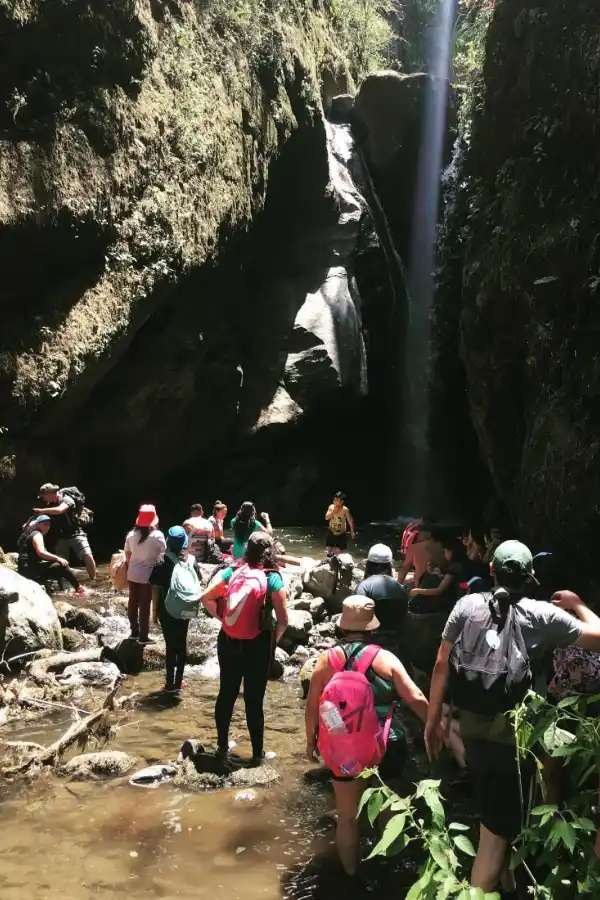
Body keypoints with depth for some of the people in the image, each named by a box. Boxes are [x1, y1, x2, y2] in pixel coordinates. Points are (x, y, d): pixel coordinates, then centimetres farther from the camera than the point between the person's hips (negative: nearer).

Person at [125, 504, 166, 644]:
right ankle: (143, 636, 10)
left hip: (133, 574, 5)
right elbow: (164, 552, -7)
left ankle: (134, 631, 29)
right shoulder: (157, 535, -17)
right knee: (145, 605, 3)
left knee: (133, 602, 16)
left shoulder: (131, 534, -3)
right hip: (149, 575, -5)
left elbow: (127, 554, 7)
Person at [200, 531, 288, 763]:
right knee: (254, 699, 8)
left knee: (226, 693, 17)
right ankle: (258, 753, 20)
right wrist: (273, 640, 4)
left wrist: (222, 617, 7)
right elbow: (283, 620, -13)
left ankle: (222, 745, 32)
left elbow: (206, 597, -3)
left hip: (228, 642, 3)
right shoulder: (272, 578, -12)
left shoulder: (231, 572, -4)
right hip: (258, 645, -3)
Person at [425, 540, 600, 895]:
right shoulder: (543, 614, -11)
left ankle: (504, 880, 49)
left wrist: (433, 720, 6)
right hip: (515, 738, -4)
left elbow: (442, 665, -3)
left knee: (495, 818, 28)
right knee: (497, 831, 9)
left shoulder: (467, 605, -5)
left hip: (474, 731, 4)